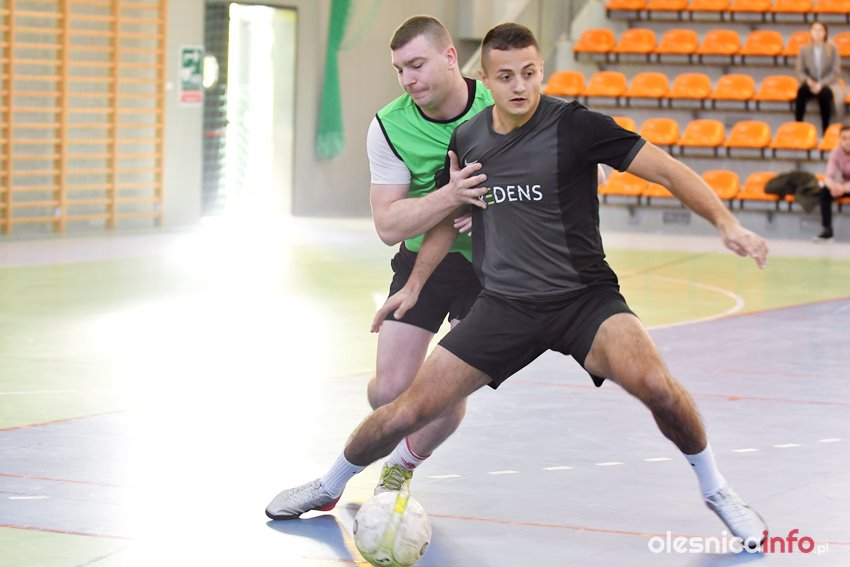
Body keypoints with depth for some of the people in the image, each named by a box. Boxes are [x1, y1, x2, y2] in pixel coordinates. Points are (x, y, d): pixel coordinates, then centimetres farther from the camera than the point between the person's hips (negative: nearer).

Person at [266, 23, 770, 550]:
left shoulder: (574, 125, -12)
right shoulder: (467, 139, 2)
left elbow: (667, 169, -16)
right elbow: (450, 216, 22)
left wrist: (726, 221, -29)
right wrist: (414, 285, 27)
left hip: (585, 297, -3)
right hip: (504, 304, 3)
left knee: (656, 385, -31)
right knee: (407, 411, -2)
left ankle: (716, 490, -4)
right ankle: (328, 487, 27)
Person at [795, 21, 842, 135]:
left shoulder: (832, 49, -3)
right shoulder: (804, 49, 2)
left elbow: (836, 72, -7)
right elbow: (800, 72, 4)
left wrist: (821, 84, -20)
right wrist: (808, 80, -18)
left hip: (828, 84, -2)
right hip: (811, 84, 2)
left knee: (824, 93, -37)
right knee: (801, 91, -33)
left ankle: (825, 129, -28)